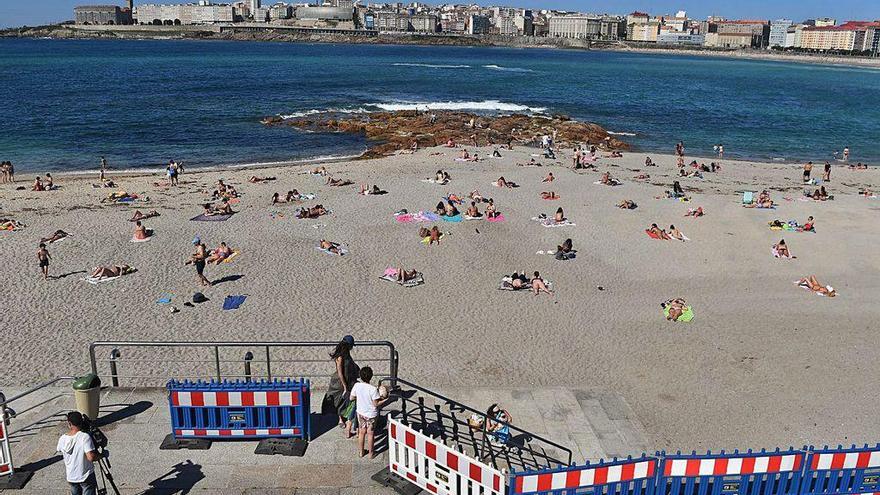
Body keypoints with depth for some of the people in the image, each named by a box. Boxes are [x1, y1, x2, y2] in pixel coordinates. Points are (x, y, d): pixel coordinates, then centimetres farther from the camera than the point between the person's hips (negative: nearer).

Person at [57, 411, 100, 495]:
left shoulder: (62, 439, -7)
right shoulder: (85, 437, -23)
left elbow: (59, 450, 16)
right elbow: (91, 457, -29)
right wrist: (101, 455, -11)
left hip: (71, 477, 5)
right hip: (86, 476, -5)